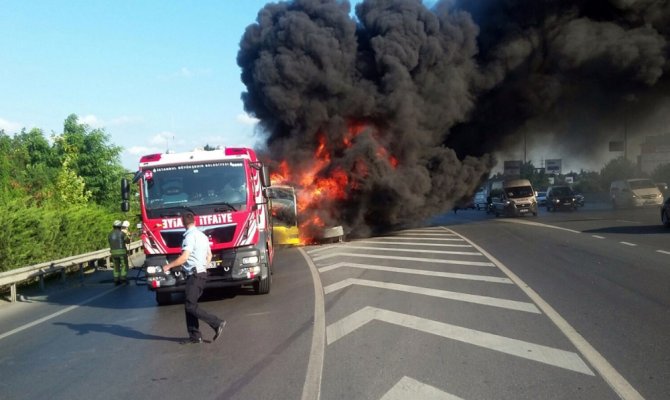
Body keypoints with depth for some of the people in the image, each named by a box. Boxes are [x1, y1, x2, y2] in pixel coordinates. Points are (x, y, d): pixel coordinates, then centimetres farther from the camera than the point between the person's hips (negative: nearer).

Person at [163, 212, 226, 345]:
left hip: (194, 275, -9)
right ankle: (195, 336, 9)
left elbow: (184, 257, -21)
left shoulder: (190, 236, -13)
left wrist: (169, 265, -10)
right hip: (202, 273, 9)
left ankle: (217, 323, -11)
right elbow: (209, 256, 22)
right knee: (189, 305, 10)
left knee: (190, 306, -8)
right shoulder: (202, 236, 15)